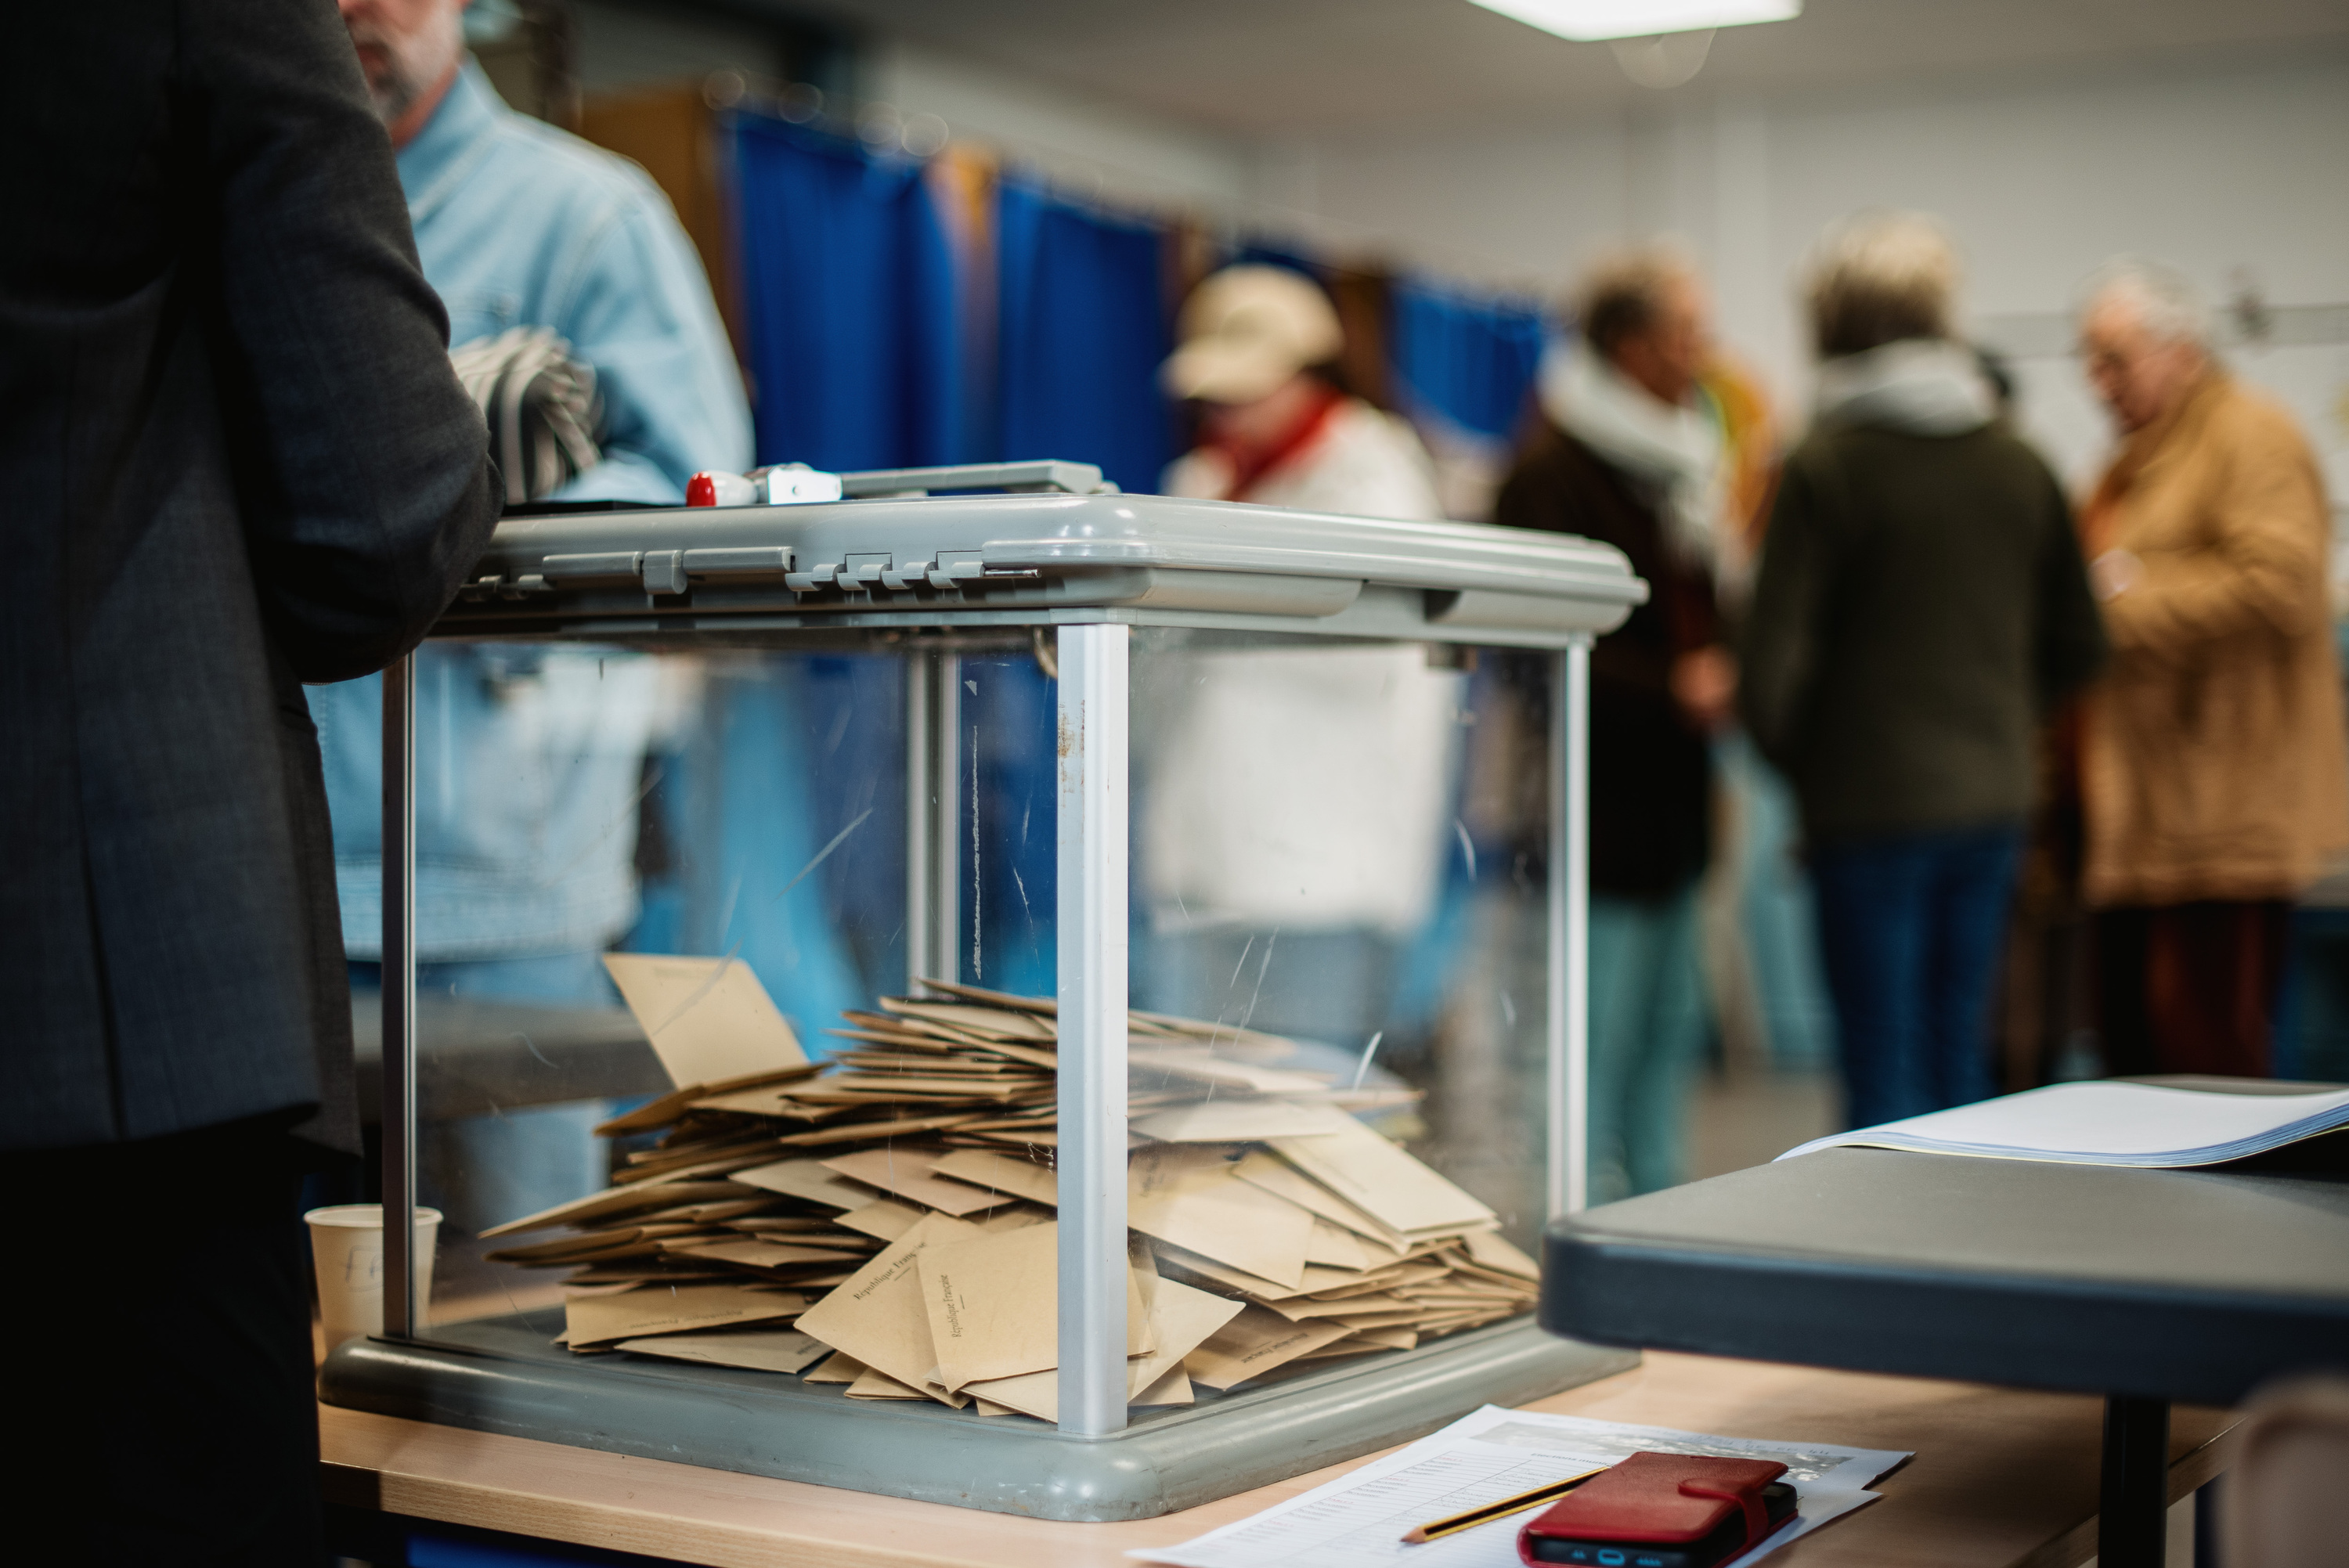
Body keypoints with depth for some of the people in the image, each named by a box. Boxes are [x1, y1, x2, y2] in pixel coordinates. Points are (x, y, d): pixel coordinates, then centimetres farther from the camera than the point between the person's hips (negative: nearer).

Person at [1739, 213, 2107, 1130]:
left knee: (1882, 1076, 1)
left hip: (1872, 805, -5)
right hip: (1994, 800, 5)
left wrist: (1797, 763, 5)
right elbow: (2078, 644, 13)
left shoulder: (1827, 466, -11)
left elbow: (1774, 662, -12)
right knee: (1960, 1063, 15)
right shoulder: (2017, 464, 5)